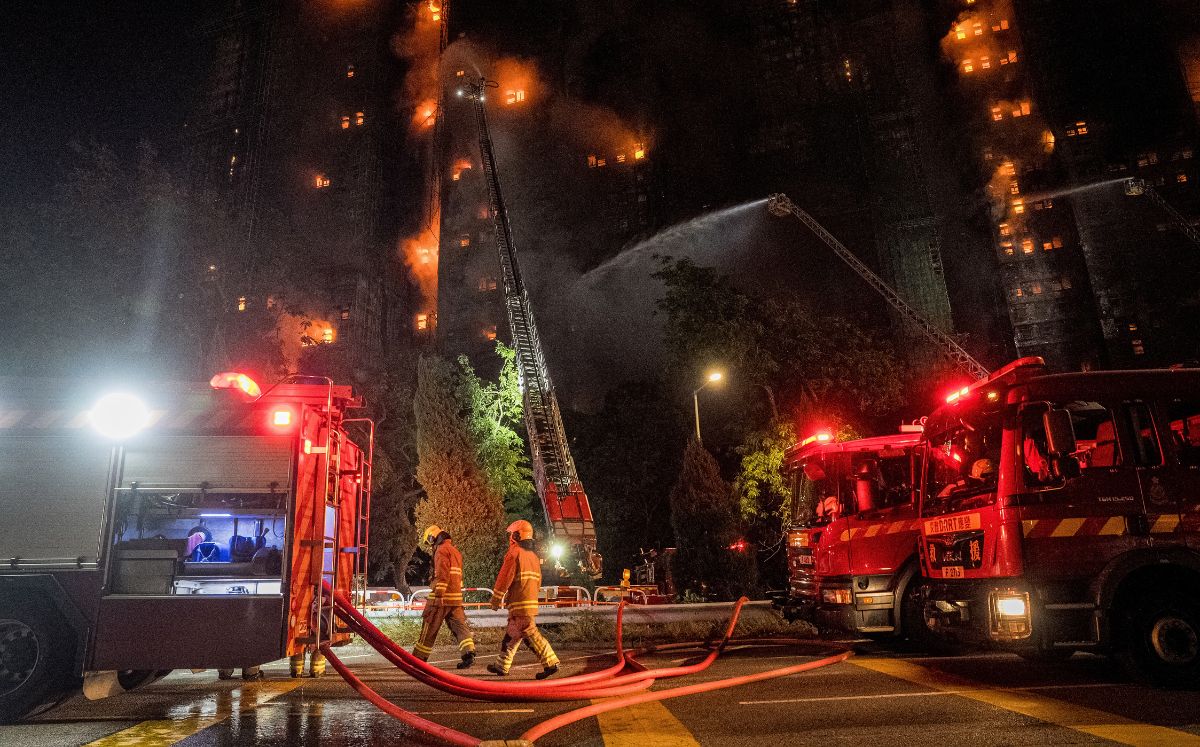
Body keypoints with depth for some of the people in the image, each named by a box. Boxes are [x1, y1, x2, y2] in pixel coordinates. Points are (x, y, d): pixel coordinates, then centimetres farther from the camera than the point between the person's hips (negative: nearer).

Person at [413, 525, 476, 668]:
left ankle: (419, 658, 14)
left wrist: (438, 595, -21)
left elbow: (442, 575, -18)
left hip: (442, 597, -8)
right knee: (459, 626, 1)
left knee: (429, 629, 4)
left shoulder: (441, 550, -8)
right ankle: (469, 653, -15)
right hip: (456, 597, 8)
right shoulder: (455, 551, 22)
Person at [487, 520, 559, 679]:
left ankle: (550, 663, -11)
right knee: (511, 634, 16)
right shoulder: (533, 556, 17)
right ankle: (502, 666, 24)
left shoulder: (514, 553, -9)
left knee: (531, 634, -8)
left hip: (519, 604, -9)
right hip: (532, 602, 9)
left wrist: (496, 599, -4)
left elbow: (504, 578, -12)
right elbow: (538, 581, 20)